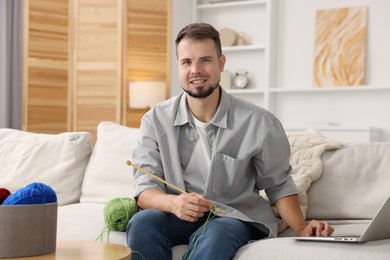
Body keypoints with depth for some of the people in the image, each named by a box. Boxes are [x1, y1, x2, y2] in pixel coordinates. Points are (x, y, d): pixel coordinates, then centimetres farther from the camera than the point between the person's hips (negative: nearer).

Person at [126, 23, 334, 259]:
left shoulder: (259, 123, -8)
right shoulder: (157, 120, -3)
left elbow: (278, 184, 6)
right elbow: (145, 189, -7)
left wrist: (301, 230, -10)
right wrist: (173, 203, -30)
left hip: (236, 217, -2)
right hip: (179, 216, 2)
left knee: (215, 234, -37)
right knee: (141, 222, -31)